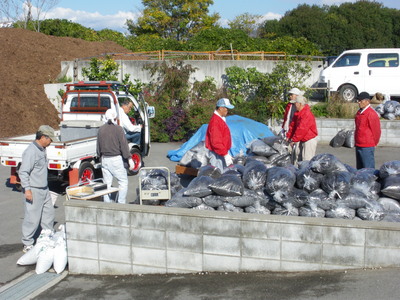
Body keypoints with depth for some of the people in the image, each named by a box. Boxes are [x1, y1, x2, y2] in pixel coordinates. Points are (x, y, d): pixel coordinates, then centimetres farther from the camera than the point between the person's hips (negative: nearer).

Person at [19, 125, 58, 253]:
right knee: (32, 218, -3)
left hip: (44, 189, 10)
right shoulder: (31, 151, -19)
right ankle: (27, 244, 9)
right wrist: (27, 189, -24)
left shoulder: (42, 149, 11)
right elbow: (23, 172, -21)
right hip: (33, 191, -10)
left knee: (48, 214, 15)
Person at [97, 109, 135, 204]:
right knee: (123, 181, 3)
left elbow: (98, 146, 14)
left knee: (107, 183, 10)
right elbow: (124, 145, -12)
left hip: (104, 159, 6)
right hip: (116, 159, -5)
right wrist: (129, 159, -11)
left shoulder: (101, 130, 8)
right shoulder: (118, 129, -8)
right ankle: (121, 204, -1)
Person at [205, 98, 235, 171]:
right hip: (217, 154, -11)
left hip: (221, 153, 11)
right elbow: (216, 142, -25)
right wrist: (226, 154, -25)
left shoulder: (221, 119, 15)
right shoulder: (215, 121, -20)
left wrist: (226, 153, 22)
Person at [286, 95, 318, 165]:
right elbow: (292, 125, 11)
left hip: (309, 140, -10)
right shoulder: (297, 113, 7)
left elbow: (302, 129, -28)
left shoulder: (307, 114, -24)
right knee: (297, 156, 13)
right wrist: (288, 136, 4)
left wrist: (294, 140, -24)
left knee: (307, 160, -8)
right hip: (301, 140, 10)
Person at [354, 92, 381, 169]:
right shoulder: (359, 112, 12)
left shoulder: (371, 113, -14)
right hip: (358, 145, 9)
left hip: (367, 147, -9)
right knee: (359, 168, 16)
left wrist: (373, 143, 0)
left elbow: (376, 131, -10)